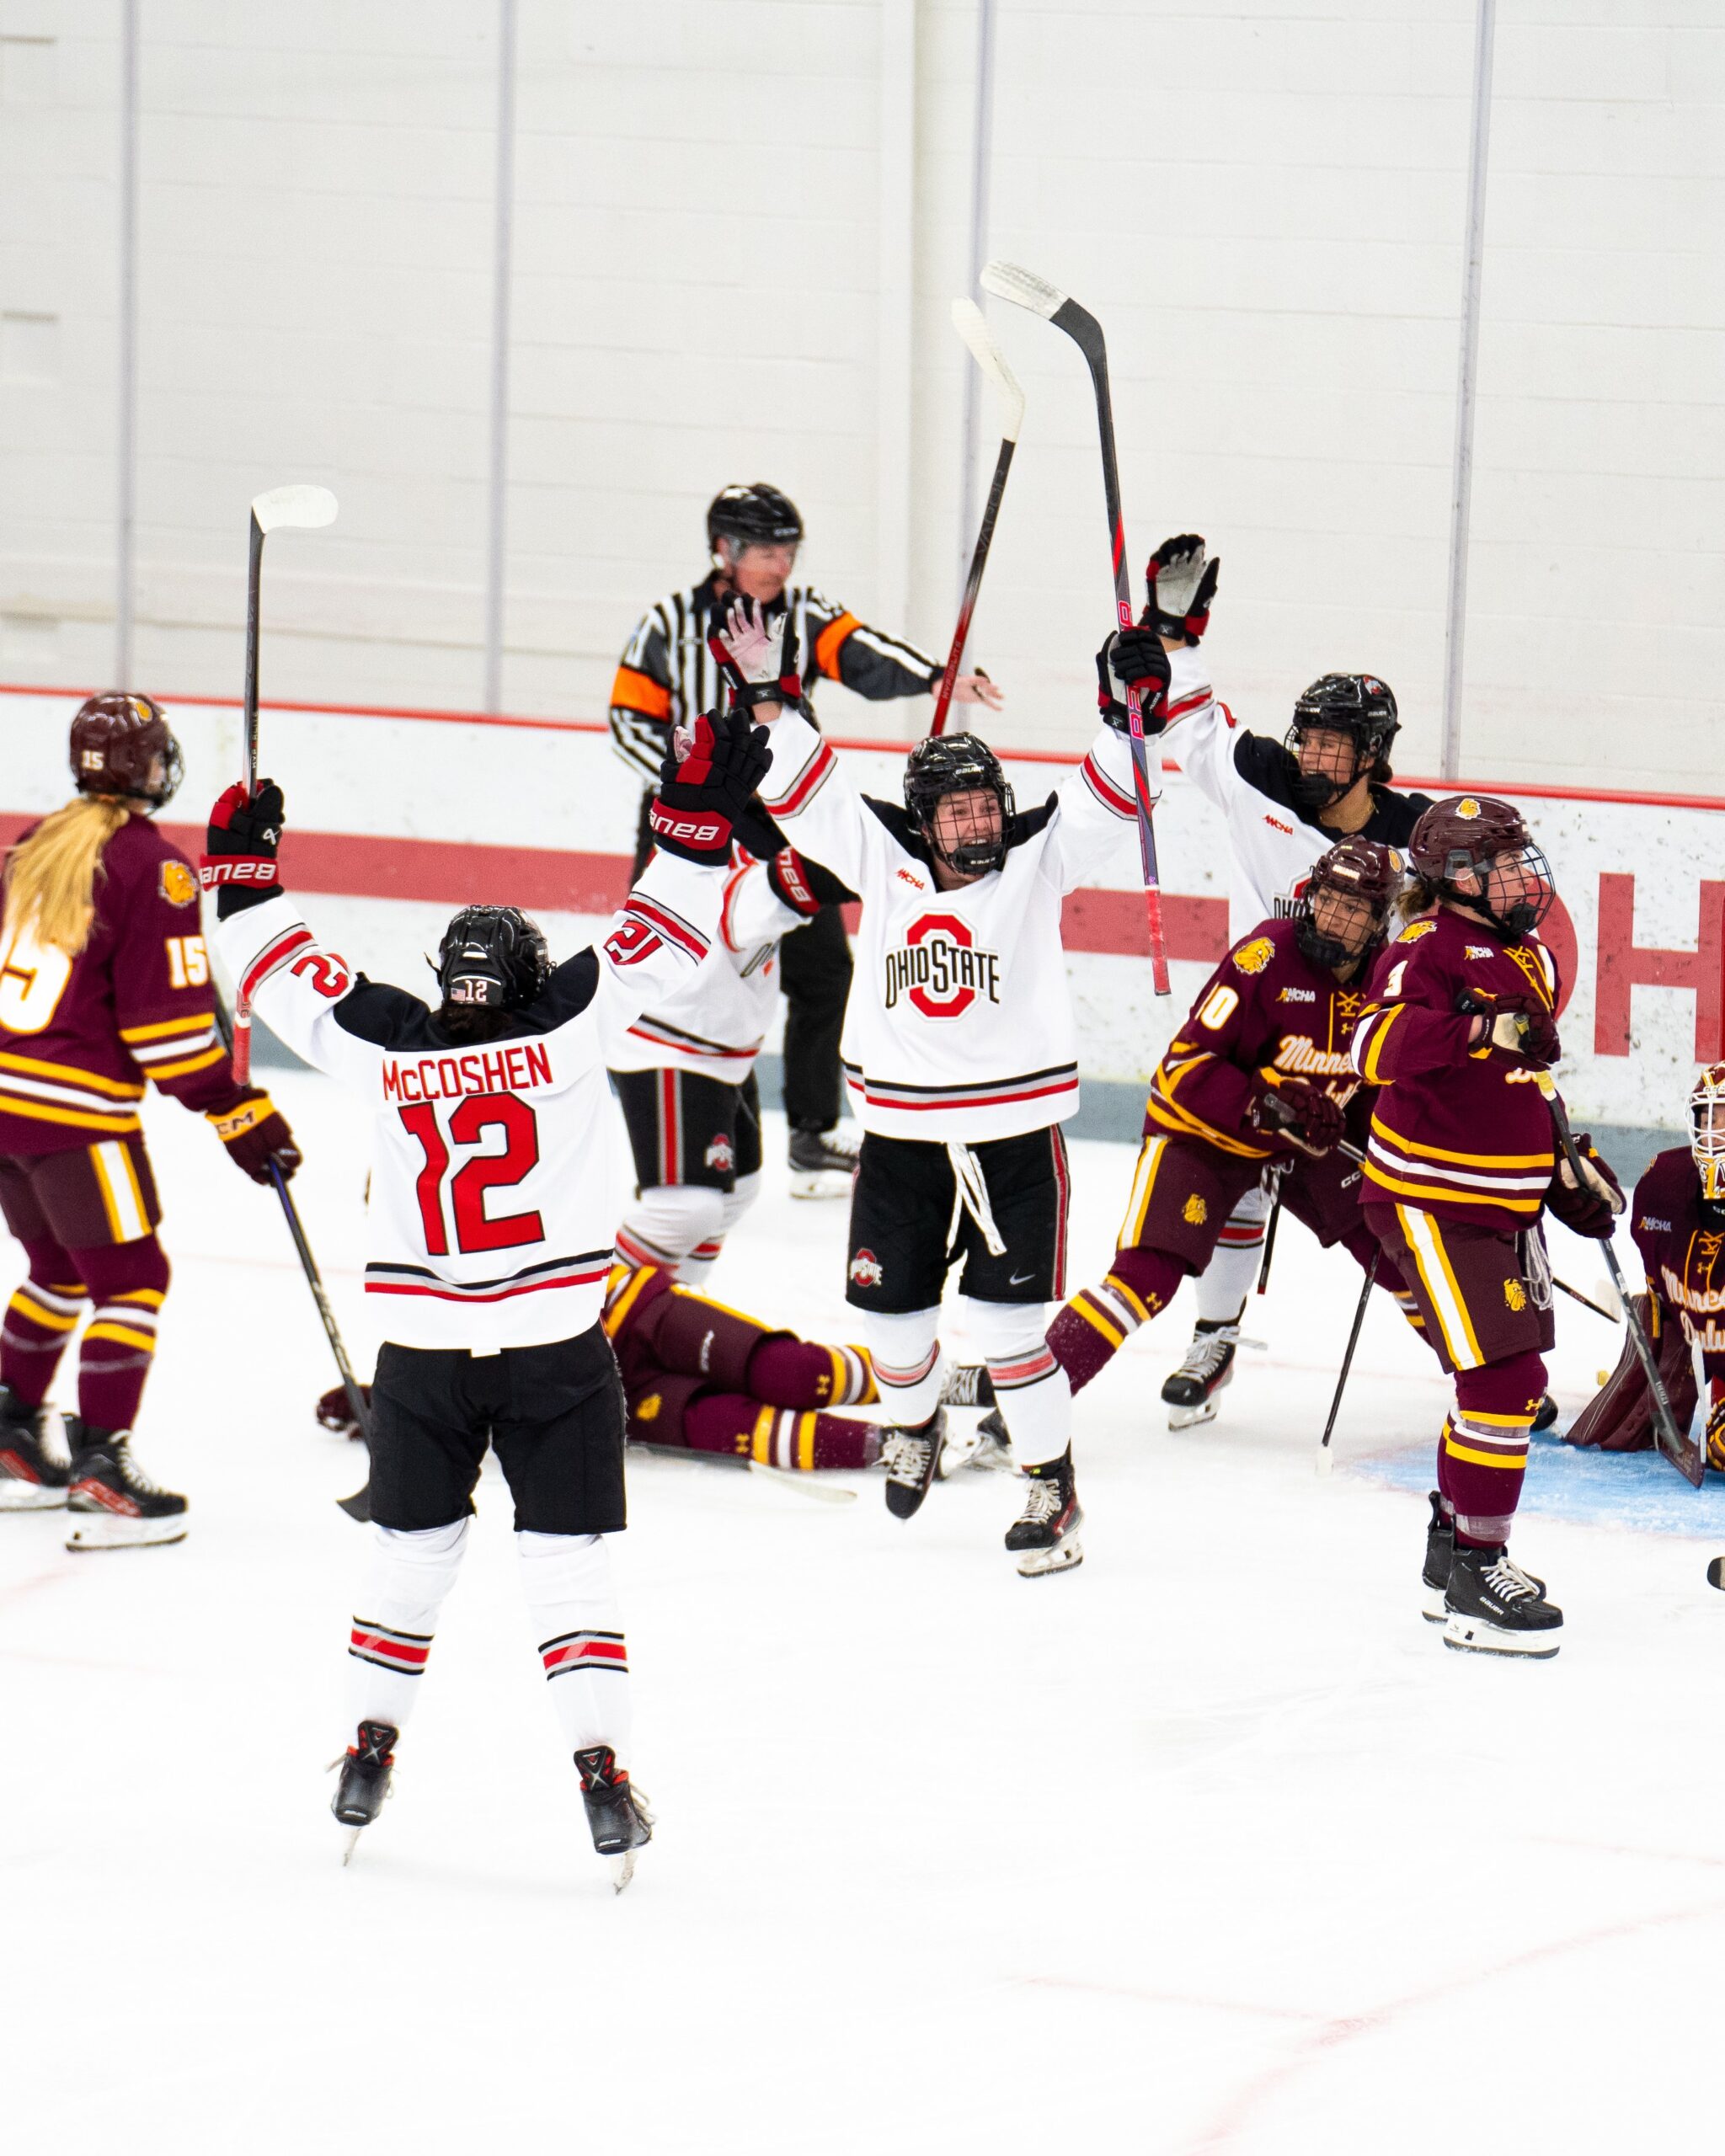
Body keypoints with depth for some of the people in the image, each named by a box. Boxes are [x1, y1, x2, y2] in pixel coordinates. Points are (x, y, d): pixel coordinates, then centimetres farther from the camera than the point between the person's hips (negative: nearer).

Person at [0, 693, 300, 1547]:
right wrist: (240, 1114, -11)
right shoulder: (148, 866, -12)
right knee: (131, 1279, 0)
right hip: (76, 1109, -8)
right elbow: (168, 1019, -16)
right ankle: (100, 1471, -6)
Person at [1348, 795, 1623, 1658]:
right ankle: (1476, 1583, -10)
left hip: (1506, 1204, 9)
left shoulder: (1530, 959, 12)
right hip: (1431, 1201, -9)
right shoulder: (1428, 949, -16)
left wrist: (1574, 1166, 22)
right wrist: (1478, 1025, -45)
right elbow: (1377, 1047, -35)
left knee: (1510, 1383, 17)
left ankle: (1452, 1550, 33)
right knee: (1505, 1381, -15)